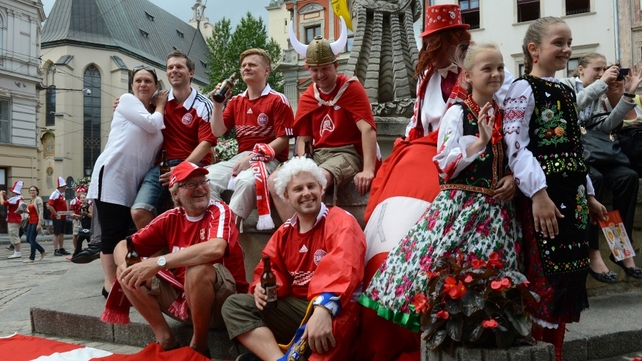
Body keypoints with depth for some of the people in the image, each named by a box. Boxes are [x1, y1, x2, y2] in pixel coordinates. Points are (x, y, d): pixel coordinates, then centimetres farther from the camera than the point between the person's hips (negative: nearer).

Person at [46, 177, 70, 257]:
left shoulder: (62, 194, 14)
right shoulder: (55, 194, -14)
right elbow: (49, 206, -23)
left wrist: (66, 213, 15)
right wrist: (56, 214, -19)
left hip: (63, 217, 9)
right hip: (57, 218, -9)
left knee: (62, 233, 12)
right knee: (56, 234, -3)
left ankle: (61, 249, 19)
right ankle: (56, 250, 0)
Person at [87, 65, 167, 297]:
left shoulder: (156, 115, 18)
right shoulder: (127, 100, 1)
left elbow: (154, 147, 12)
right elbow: (150, 124, -13)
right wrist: (160, 106, 4)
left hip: (135, 181, 6)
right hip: (112, 174, -6)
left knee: (124, 231, 7)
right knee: (113, 231, -8)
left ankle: (118, 281, 14)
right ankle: (110, 284, -1)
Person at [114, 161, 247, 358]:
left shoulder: (219, 210, -13)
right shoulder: (170, 218, 2)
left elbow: (215, 249, -35)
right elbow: (123, 245, 3)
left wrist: (158, 262, -35)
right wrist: (124, 265, -21)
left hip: (224, 301, -5)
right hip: (183, 298, 6)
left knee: (198, 268, -35)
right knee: (130, 274, -4)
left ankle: (199, 345, -13)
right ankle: (165, 339, -3)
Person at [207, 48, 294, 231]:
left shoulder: (278, 100, -3)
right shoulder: (236, 101, 15)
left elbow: (282, 140, -8)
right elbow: (217, 132, 13)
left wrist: (252, 158, -16)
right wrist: (217, 104, -1)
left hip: (269, 159, -5)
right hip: (240, 157, 6)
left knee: (246, 180, -38)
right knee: (206, 178, -20)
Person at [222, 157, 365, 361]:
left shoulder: (341, 221, -9)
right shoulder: (285, 231, 15)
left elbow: (342, 265, -28)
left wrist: (323, 310, -44)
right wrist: (263, 286, -11)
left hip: (329, 309, -6)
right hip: (295, 306, 7)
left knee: (331, 319, -41)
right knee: (234, 305, -9)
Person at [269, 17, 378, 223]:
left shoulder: (351, 88, -3)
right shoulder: (307, 97, 12)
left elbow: (368, 129, -15)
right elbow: (303, 138, 11)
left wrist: (368, 170, -27)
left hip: (347, 154, -5)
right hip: (317, 155, 5)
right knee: (275, 181, -19)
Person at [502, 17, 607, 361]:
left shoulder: (566, 92, 18)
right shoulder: (523, 89, -7)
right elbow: (515, 145, -18)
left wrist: (588, 195, 21)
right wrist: (538, 192, -26)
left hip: (571, 194, 8)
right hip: (542, 194, -8)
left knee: (570, 274, 10)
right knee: (548, 279, -6)